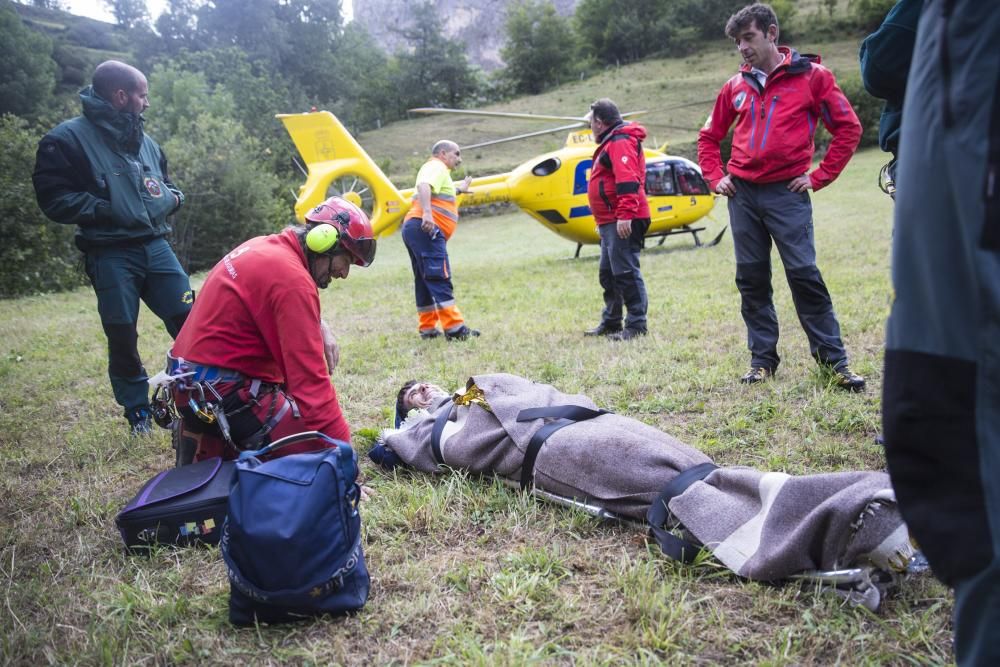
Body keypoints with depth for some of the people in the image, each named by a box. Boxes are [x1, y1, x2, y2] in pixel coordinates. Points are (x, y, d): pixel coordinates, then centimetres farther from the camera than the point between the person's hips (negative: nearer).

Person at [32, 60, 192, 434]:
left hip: (154, 245, 5)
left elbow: (164, 182, 29)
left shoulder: (143, 140, 15)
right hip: (110, 254, -5)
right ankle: (137, 410, 17)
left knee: (188, 319, 2)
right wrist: (109, 210, -17)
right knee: (122, 337, 1)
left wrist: (172, 196, 5)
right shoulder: (69, 138, -5)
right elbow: (54, 198, -10)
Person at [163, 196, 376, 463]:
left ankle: (208, 439, 15)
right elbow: (310, 379, -25)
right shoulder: (292, 278, -21)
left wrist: (319, 327, 5)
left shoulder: (265, 247, 7)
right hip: (222, 393, -10)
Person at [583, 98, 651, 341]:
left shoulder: (620, 142, -11)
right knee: (608, 273, 16)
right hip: (611, 222, 11)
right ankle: (610, 322, 25)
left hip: (622, 223, -11)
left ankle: (636, 325, -7)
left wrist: (625, 215, -29)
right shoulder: (611, 143, 23)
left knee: (625, 271, -11)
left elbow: (627, 180, -23)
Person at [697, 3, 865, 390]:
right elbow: (709, 136, 22)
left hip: (786, 192, -4)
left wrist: (818, 177, -5)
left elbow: (848, 128, 0)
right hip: (742, 193, 4)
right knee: (751, 279, 6)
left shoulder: (811, 76, 0)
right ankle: (762, 359, 16)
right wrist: (715, 177, 9)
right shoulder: (736, 86, 10)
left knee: (804, 275, -7)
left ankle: (834, 360, 2)